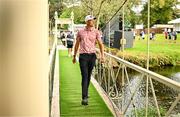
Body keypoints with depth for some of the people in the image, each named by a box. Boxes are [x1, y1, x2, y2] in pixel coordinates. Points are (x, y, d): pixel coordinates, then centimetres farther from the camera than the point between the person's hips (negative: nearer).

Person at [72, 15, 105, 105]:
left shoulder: (96, 32, 4)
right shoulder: (80, 32, 5)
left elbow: (100, 44, 0)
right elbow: (77, 44, 14)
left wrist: (102, 56, -13)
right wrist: (74, 56, 16)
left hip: (92, 56, 2)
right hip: (83, 56, -2)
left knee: (89, 76, 12)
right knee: (84, 76, -11)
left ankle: (85, 93, 31)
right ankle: (84, 98, -13)